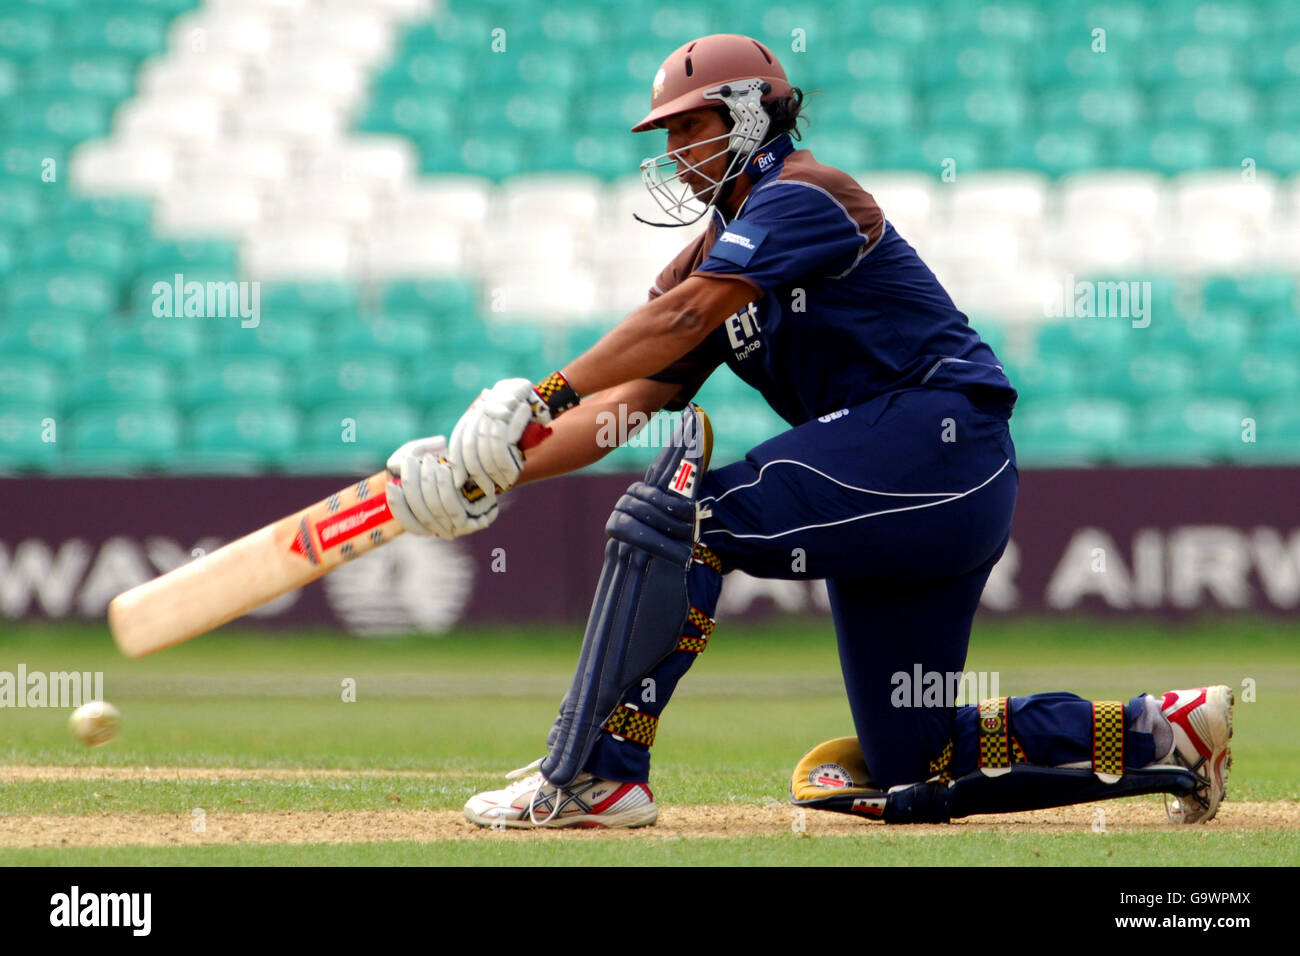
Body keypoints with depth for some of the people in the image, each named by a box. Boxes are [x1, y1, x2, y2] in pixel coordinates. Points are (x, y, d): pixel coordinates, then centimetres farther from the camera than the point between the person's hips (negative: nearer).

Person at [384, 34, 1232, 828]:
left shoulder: (801, 196, -7)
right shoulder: (715, 258, 20)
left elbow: (684, 316, -21)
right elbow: (632, 401, 12)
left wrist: (544, 397, -26)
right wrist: (494, 472, -1)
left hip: (940, 435, -10)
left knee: (679, 513, -21)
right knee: (908, 764, 9)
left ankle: (595, 772, -23)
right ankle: (1165, 729, 15)